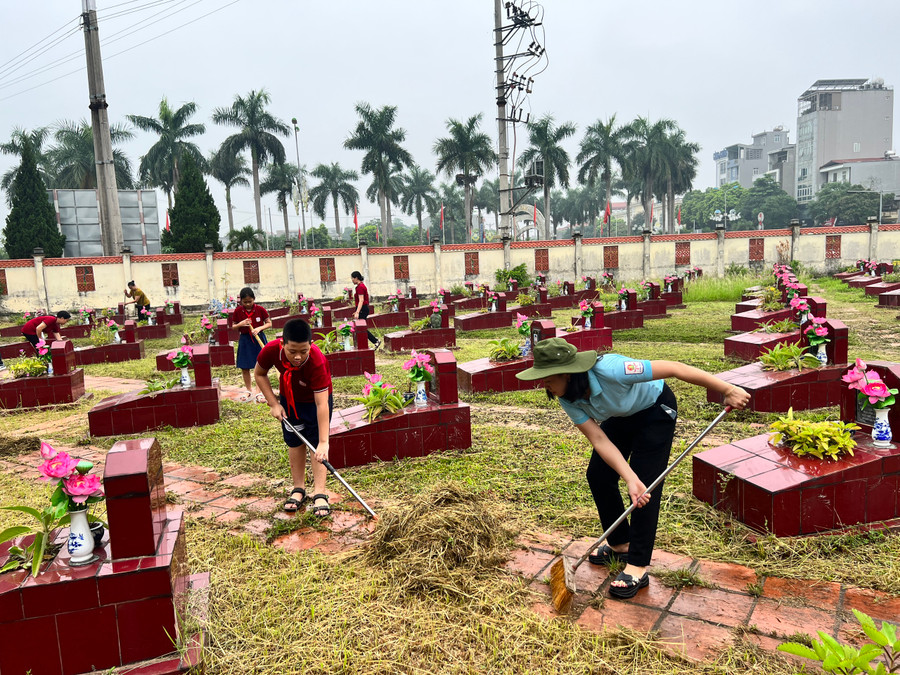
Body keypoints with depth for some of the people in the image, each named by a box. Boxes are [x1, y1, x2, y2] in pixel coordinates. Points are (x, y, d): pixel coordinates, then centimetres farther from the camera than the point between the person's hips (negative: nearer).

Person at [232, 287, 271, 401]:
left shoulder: (260, 309, -7)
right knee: (244, 367, 7)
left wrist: (259, 328, -17)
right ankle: (249, 391, 24)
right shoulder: (238, 311, -3)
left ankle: (259, 392, 11)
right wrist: (241, 324, -15)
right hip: (245, 340, 2)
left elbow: (269, 323, -1)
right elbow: (233, 326, 6)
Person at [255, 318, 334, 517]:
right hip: (289, 398, 4)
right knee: (294, 442, 9)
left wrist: (324, 443, -44)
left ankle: (319, 494, -2)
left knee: (316, 444, -7)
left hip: (316, 398, -3)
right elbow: (259, 374, -8)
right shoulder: (271, 350, -32)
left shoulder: (317, 362, -42)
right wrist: (273, 403, -13)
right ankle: (298, 489, 22)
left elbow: (322, 405, -42)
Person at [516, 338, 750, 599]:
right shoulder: (567, 399, -22)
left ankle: (638, 567, -3)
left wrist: (727, 390, -32)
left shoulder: (609, 370, -42)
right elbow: (599, 440, -25)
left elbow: (675, 368, -37)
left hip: (655, 409, -6)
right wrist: (629, 478, -38)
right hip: (620, 416, 6)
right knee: (598, 475, 3)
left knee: (646, 485, -12)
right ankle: (620, 544, 24)